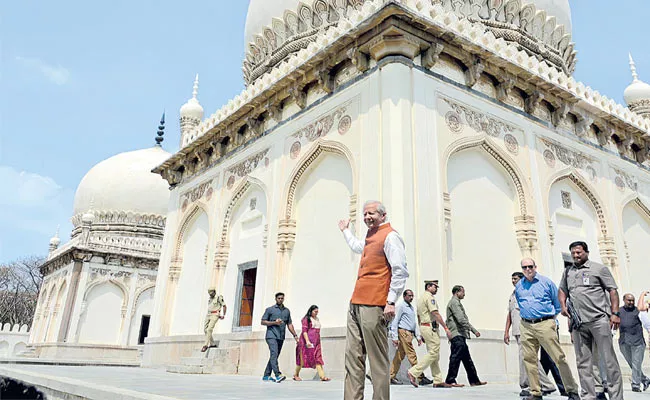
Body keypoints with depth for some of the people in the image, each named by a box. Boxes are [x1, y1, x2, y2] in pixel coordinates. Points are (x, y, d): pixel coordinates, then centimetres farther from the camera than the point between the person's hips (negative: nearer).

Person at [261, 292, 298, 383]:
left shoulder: (287, 311, 16)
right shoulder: (270, 309, 3)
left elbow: (289, 324, 18)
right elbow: (263, 322, 1)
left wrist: (295, 335, 8)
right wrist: (274, 322, -12)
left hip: (281, 337, 5)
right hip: (271, 336, -5)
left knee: (274, 356, 7)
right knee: (274, 354, -20)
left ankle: (266, 375, 16)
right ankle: (278, 375, -28)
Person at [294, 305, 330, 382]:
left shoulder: (317, 319, 18)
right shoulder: (306, 319, -5)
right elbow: (304, 331, -12)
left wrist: (319, 342, 24)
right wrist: (307, 341, -22)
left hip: (316, 342, 6)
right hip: (307, 342, -6)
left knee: (318, 359, -5)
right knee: (302, 358, 3)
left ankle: (322, 376, -14)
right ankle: (296, 375, 18)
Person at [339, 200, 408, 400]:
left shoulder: (390, 237, -5)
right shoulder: (370, 237, 23)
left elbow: (400, 271, -14)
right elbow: (357, 247, 48)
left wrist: (391, 302, -19)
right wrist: (346, 231, 61)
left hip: (373, 306, -9)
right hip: (356, 304, 9)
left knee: (378, 360, -4)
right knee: (353, 357, 5)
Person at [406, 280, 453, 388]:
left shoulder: (421, 298, 22)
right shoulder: (429, 297, -9)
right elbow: (435, 314, -18)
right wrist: (446, 328, -17)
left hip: (423, 327, 11)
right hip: (430, 327, -11)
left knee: (434, 354, 10)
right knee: (433, 353, -11)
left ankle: (438, 381, 10)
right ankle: (413, 372, -13)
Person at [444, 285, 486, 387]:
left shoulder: (457, 302, 25)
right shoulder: (454, 302, -8)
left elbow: (464, 319, 28)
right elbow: (461, 319, -18)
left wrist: (474, 330, 22)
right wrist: (473, 330, -14)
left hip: (460, 335, 11)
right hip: (457, 335, -11)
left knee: (467, 358, 12)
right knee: (456, 357, -10)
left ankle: (474, 380, 18)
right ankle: (450, 380, -8)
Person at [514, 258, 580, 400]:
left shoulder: (546, 282, 2)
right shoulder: (518, 286, 14)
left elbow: (558, 304, 9)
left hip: (545, 324, -4)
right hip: (526, 326, 4)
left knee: (559, 358, -5)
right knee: (529, 359, 2)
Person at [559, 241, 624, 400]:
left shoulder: (599, 268, 5)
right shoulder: (568, 272, 18)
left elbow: (612, 290, 2)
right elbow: (562, 290, 26)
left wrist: (615, 313, -7)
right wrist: (563, 305, 8)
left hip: (599, 319, -4)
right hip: (578, 323, 5)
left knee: (609, 359, -3)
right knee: (583, 362, 5)